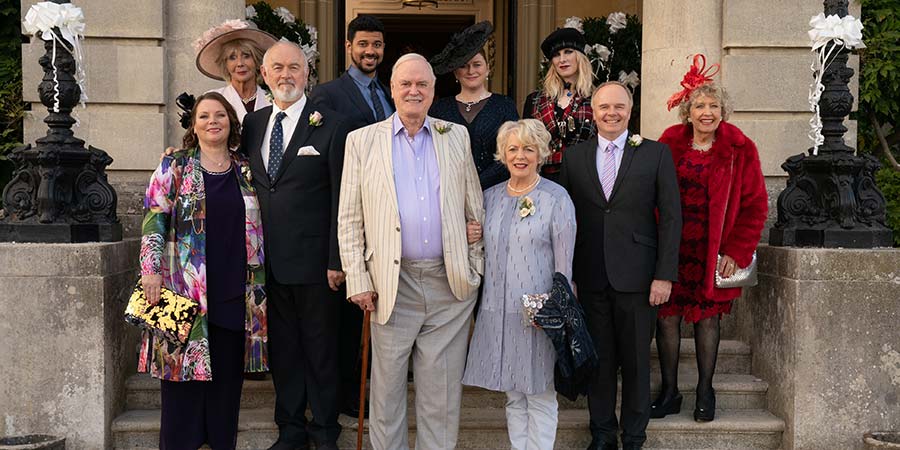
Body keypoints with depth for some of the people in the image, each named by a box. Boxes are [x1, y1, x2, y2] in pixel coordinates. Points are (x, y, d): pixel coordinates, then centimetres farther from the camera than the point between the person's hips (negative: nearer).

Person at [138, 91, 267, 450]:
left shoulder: (245, 171, 11)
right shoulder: (174, 167, 2)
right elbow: (154, 220, -2)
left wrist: (258, 287, 12)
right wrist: (151, 269, -12)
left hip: (236, 294, 3)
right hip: (186, 292, -3)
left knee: (227, 376, 7)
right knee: (185, 375, 1)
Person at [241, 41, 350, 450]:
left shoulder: (330, 126, -5)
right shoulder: (252, 124, 10)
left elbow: (340, 199, -7)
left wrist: (337, 259, -11)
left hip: (313, 260, -4)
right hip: (269, 261, 5)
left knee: (320, 350, 7)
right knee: (282, 349, 14)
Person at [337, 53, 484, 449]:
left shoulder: (456, 137, 10)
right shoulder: (362, 141, 5)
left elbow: (474, 209, 12)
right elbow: (349, 218, 2)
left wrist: (476, 267, 6)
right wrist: (357, 280, -4)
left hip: (450, 283, 1)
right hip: (393, 285, -1)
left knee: (442, 393, 8)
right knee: (386, 389, 7)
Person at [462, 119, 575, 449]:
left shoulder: (556, 198, -5)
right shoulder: (490, 197, 8)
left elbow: (564, 262, -7)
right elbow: (482, 250, 17)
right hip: (497, 310, 4)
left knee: (540, 395, 4)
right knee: (513, 394, 13)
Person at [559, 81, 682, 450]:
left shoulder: (656, 154, 1)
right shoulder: (574, 157, 7)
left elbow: (670, 217, -2)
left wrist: (665, 275, -8)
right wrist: (566, 274, 1)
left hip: (636, 277, -2)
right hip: (590, 278, 2)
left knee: (636, 360, 8)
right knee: (598, 359, 10)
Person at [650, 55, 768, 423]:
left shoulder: (740, 150, -3)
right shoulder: (669, 143, 1)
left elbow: (755, 206, -1)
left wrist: (736, 252, -8)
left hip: (713, 252, -1)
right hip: (670, 250, 2)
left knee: (707, 318, 7)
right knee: (666, 316, 4)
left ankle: (705, 392, 22)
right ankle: (669, 392, 17)